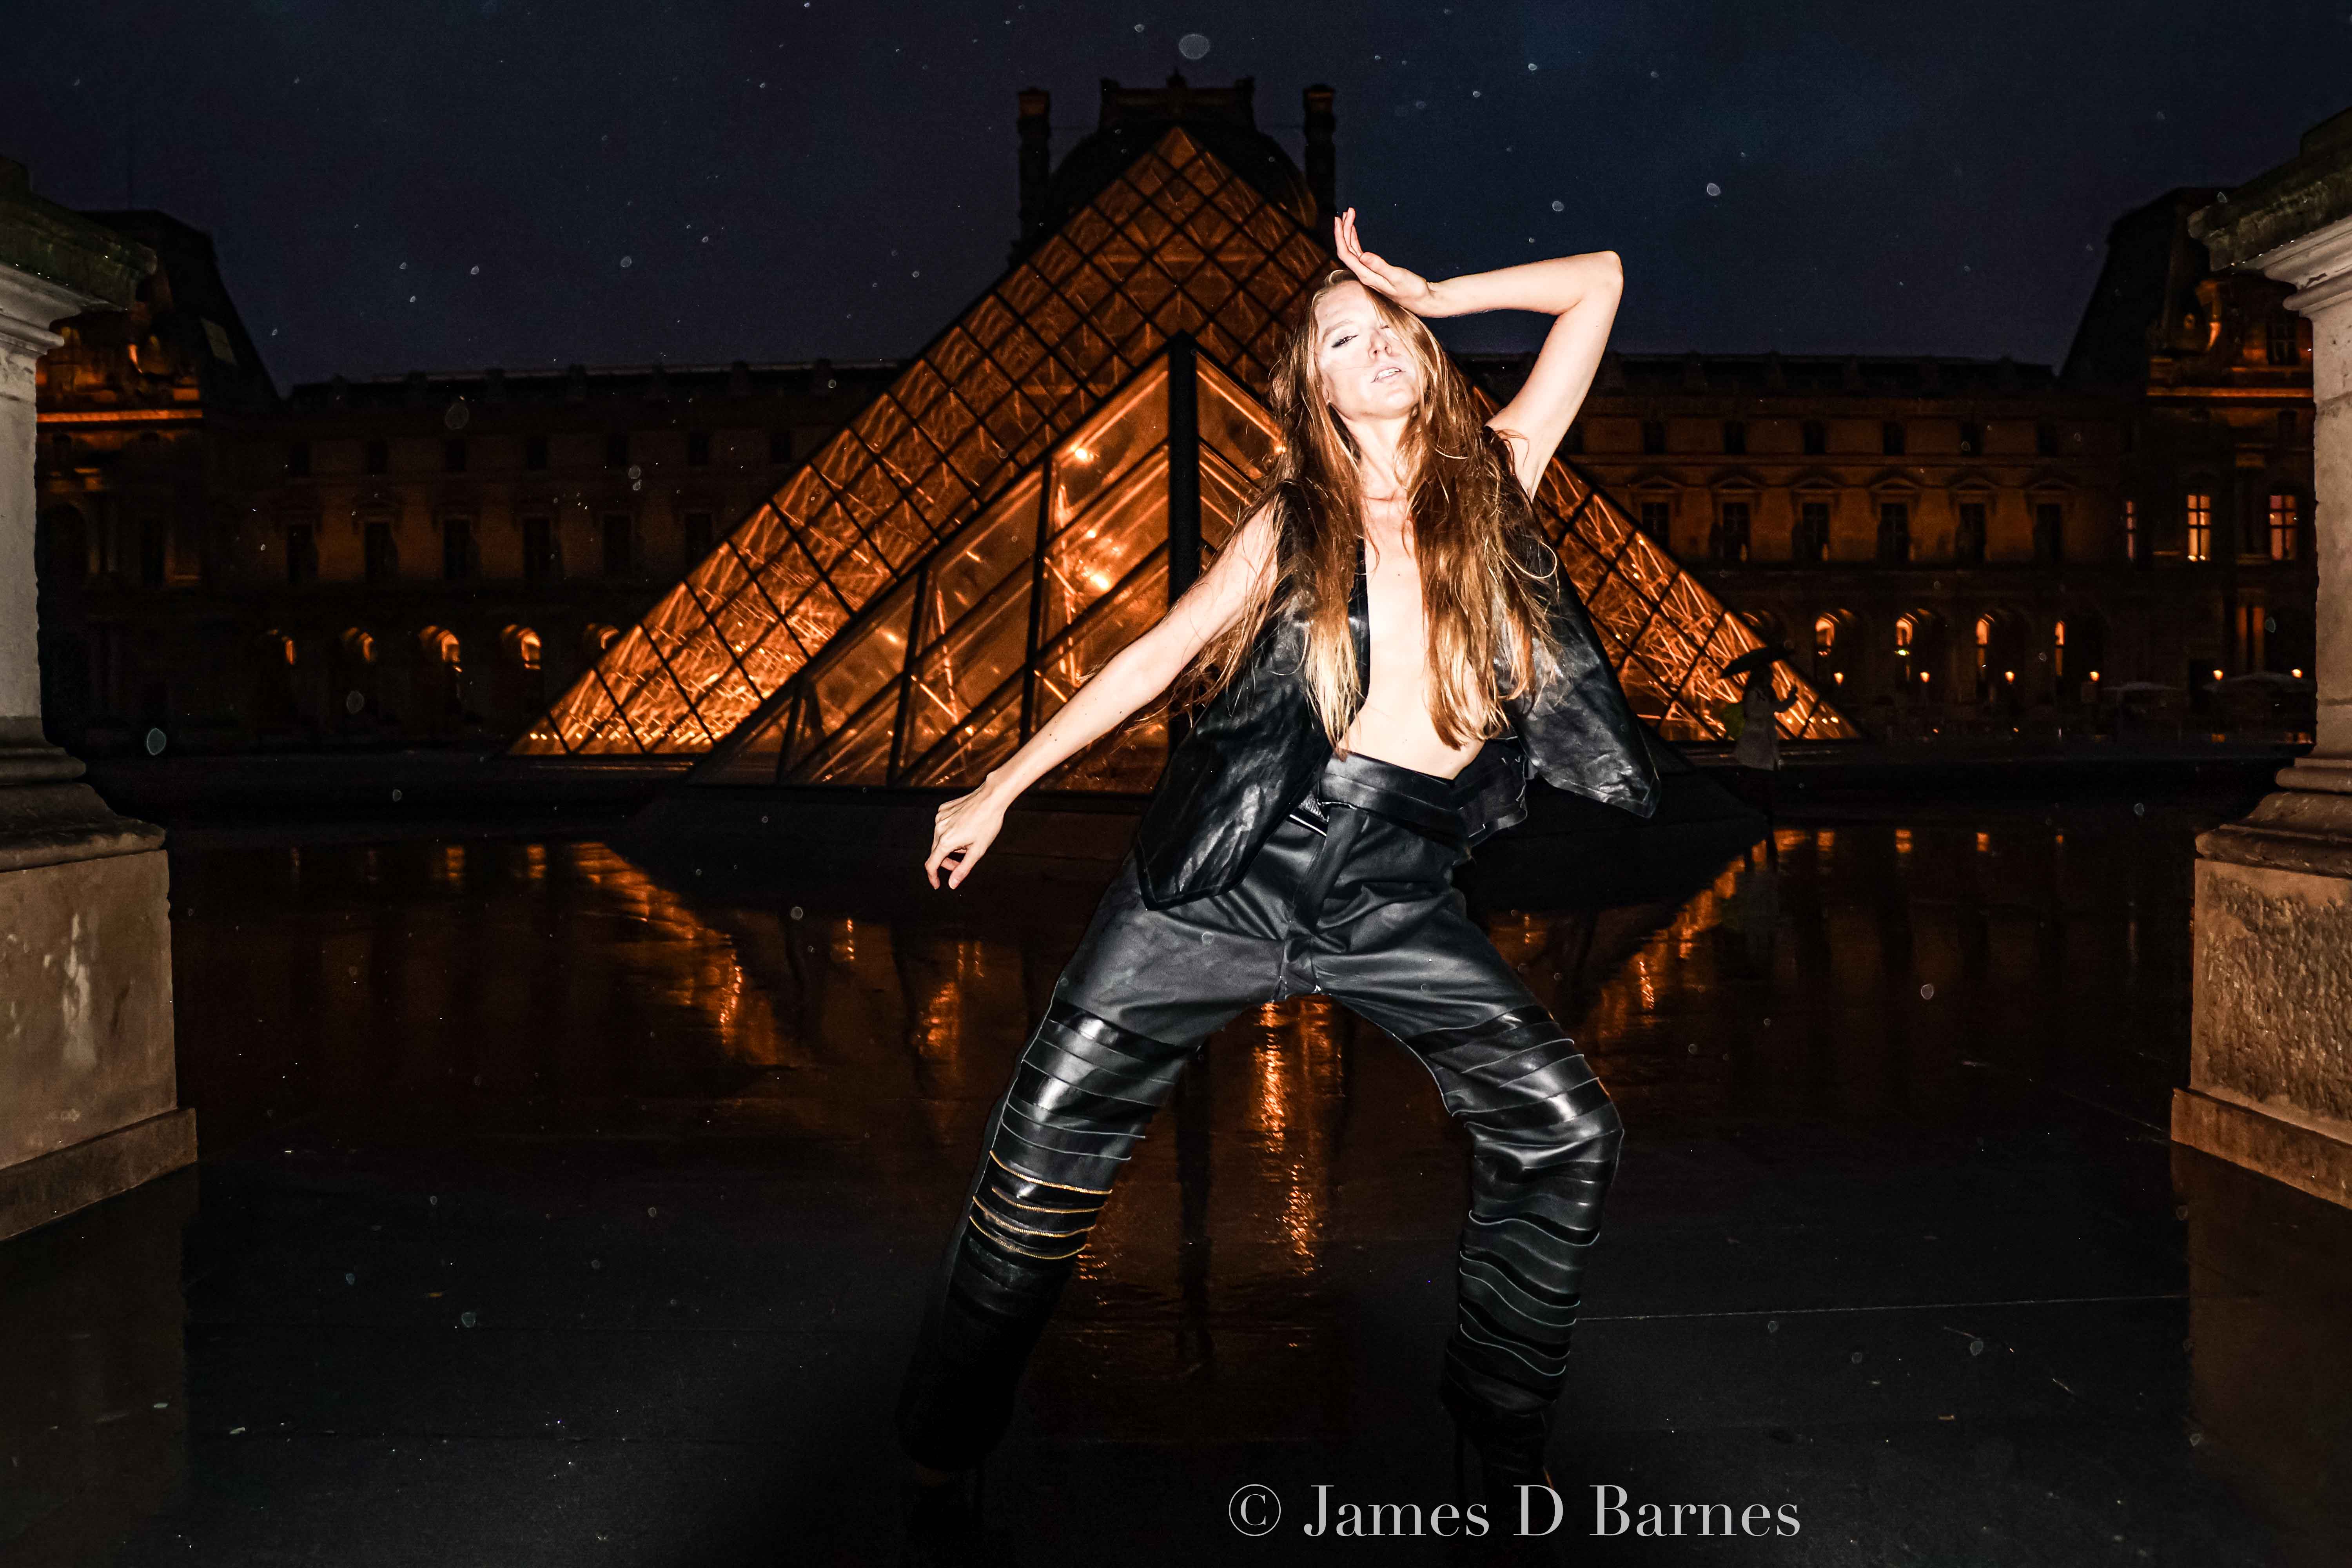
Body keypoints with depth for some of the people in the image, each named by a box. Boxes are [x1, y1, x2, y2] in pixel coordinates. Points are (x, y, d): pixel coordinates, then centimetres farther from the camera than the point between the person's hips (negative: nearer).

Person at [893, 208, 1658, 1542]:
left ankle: (1507, 1453, 14)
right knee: (1055, 1135, -3)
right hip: (1238, 865, -1)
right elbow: (1163, 653, 9)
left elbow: (1597, 281, 12)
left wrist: (1430, 294, 12)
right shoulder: (1296, 518, 6)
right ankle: (943, 1459, 16)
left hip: (1399, 893, 1)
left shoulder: (1497, 474, 9)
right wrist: (1002, 787, 9)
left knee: (1569, 1136, -7)